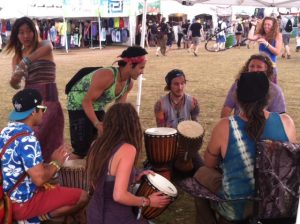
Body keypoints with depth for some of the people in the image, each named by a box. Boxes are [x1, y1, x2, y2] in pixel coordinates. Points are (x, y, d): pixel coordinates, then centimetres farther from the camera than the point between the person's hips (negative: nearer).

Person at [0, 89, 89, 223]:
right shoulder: (27, 139, -25)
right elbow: (39, 179, -28)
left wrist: (51, 161, 7)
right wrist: (56, 163, -10)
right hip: (22, 202, -9)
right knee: (82, 197, -4)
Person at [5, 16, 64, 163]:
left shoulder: (44, 44, -2)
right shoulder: (17, 56, 11)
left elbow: (47, 48, -29)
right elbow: (15, 83, -1)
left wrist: (25, 61, -42)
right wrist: (16, 77, -25)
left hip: (47, 99, -5)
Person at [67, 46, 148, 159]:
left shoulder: (129, 83, -8)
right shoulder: (107, 76, -33)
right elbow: (86, 102, -28)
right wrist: (97, 124, -32)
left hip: (97, 107, 8)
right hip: (79, 105, -8)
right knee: (82, 149, -12)